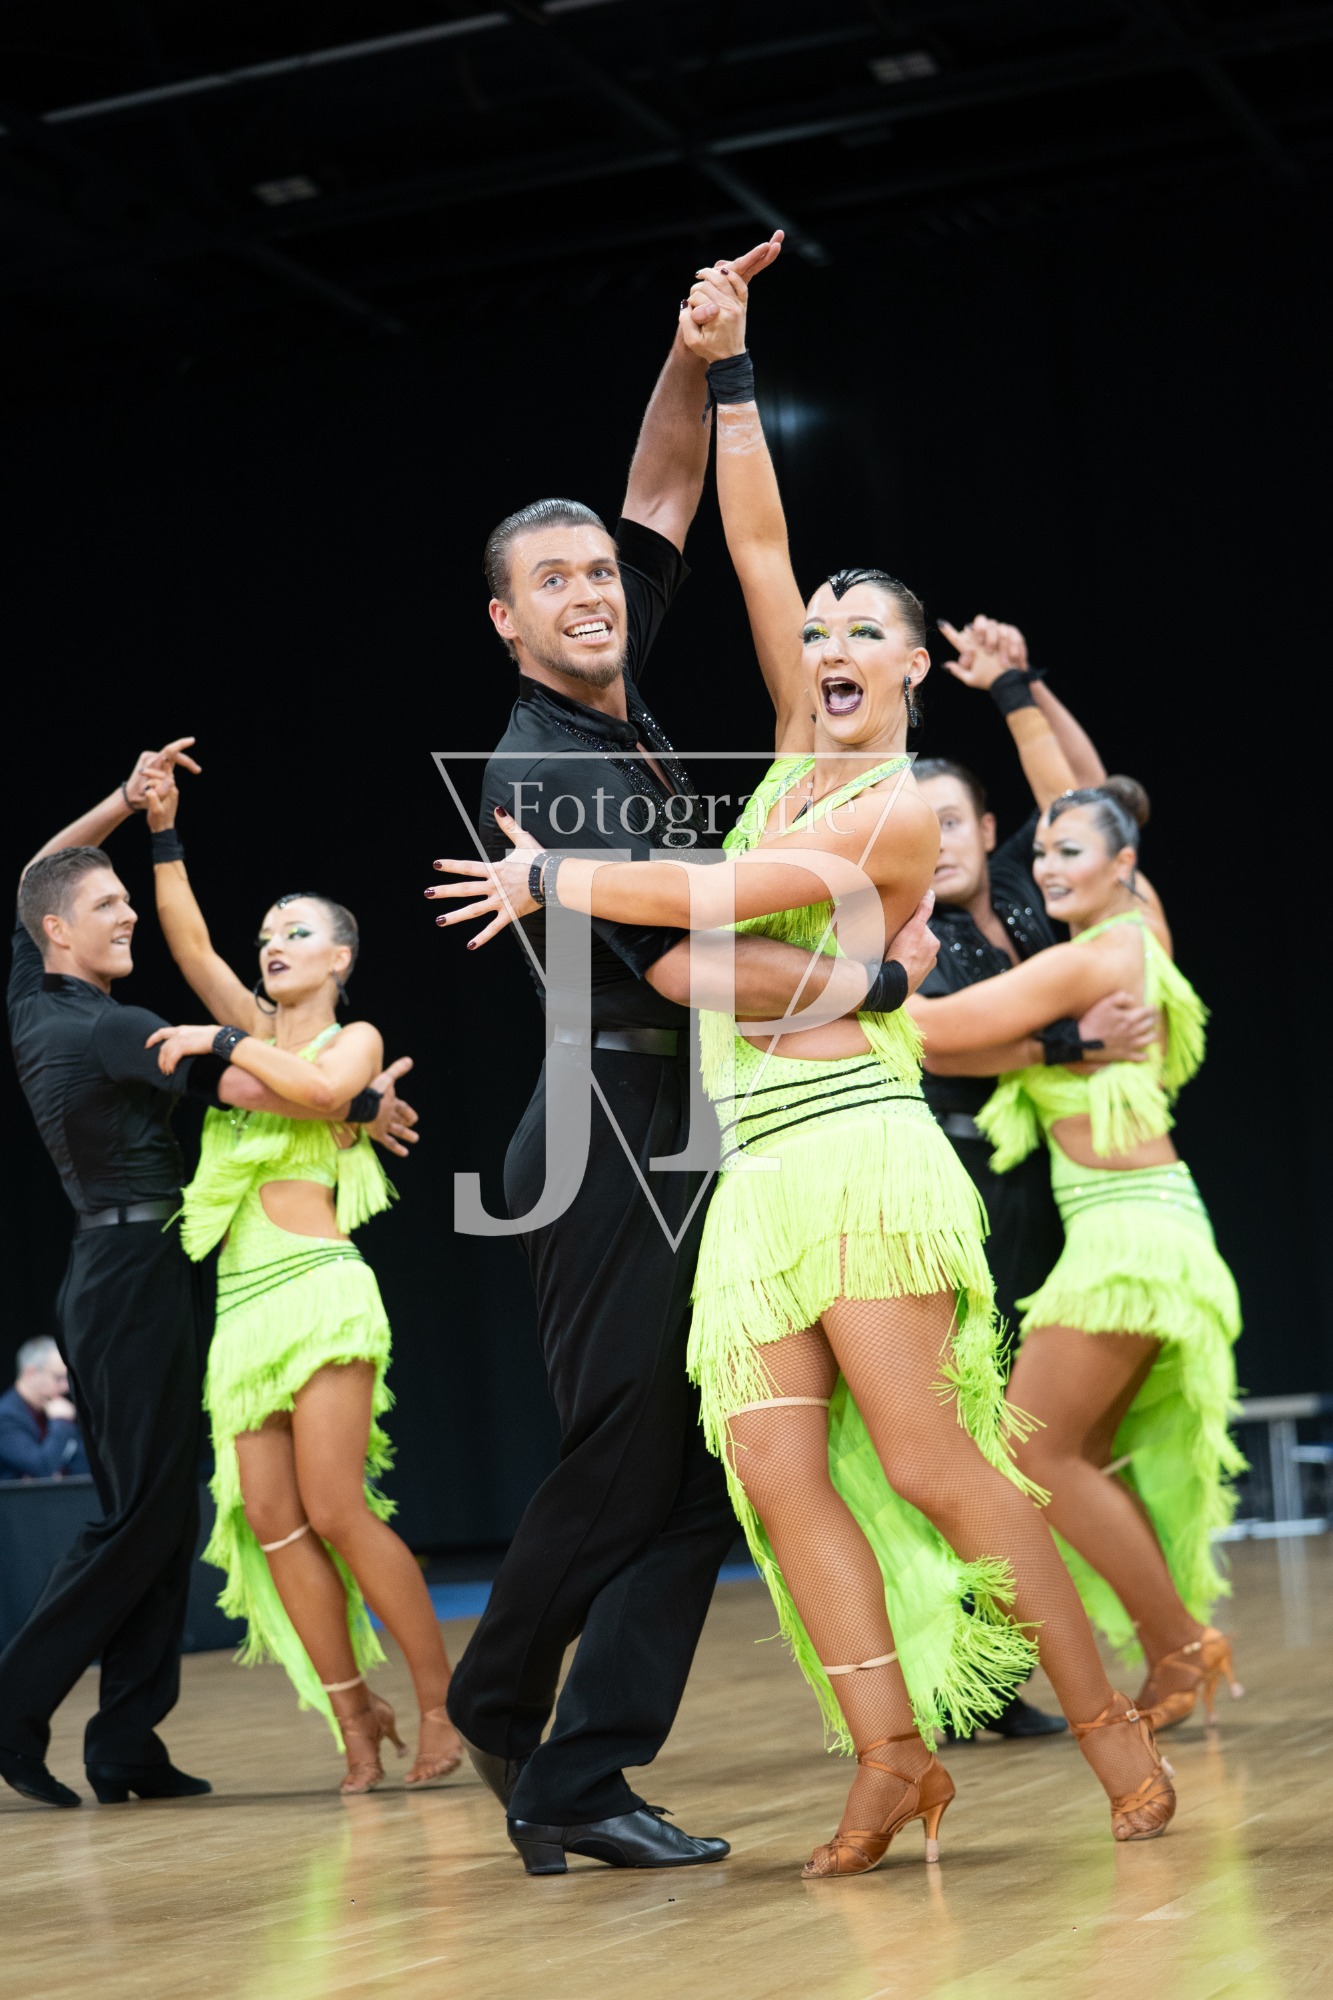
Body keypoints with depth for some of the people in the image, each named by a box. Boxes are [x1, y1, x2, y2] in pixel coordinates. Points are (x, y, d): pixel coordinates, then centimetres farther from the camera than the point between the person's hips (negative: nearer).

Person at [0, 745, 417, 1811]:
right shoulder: (107, 1029, -15)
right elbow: (249, 1087, -22)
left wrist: (126, 799, 20)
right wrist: (365, 1105, -8)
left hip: (105, 1273, 9)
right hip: (139, 1273, -9)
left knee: (158, 1513, 8)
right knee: (145, 1512, -8)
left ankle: (127, 1743, 6)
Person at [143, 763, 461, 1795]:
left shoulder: (357, 1036, 4)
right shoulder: (254, 1027, 19)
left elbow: (320, 1086, -17)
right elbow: (190, 945, 11)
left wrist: (219, 1044, -8)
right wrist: (164, 831, 5)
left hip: (317, 1289, -6)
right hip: (243, 1303, 6)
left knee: (335, 1511, -13)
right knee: (269, 1519, -2)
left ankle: (444, 1700, -4)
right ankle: (355, 1712, 5)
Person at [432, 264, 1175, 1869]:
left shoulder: (906, 810, -5)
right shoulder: (802, 759, 15)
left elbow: (729, 893, -14)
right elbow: (760, 559, 14)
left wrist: (552, 880, -5)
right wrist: (727, 377, 10)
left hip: (856, 1152, -7)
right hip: (760, 1174, 7)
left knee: (928, 1466, -9)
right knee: (778, 1474, -3)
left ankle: (1111, 1726, -1)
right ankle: (892, 1755, 0)